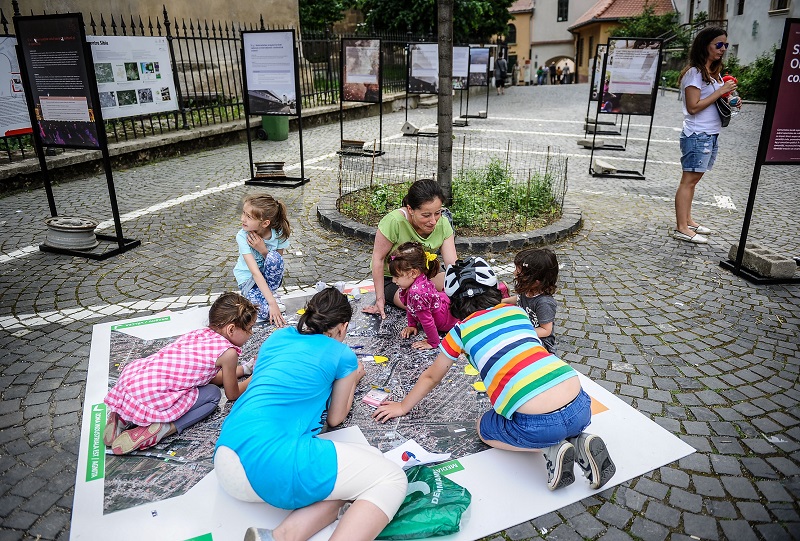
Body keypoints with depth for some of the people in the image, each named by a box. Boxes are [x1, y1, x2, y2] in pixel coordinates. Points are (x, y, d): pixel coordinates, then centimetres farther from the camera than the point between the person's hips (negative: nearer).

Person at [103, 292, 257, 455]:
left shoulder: (201, 333, 16)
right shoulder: (228, 352, -7)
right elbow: (232, 394, 12)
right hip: (152, 397, -8)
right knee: (213, 394, 8)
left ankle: (122, 418, 19)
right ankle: (161, 428, -8)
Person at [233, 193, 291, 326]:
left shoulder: (279, 234, -17)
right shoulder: (242, 236, -24)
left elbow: (277, 263, -10)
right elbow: (255, 273, -31)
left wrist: (263, 250, -29)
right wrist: (272, 303, -38)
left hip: (269, 276, 3)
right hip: (248, 279, -3)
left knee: (273, 257, -32)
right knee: (268, 311, -31)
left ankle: (271, 292, -8)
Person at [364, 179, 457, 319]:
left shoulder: (443, 224, -15)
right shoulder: (394, 221, -30)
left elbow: (452, 264, -17)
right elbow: (378, 258, -21)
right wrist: (380, 299, -16)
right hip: (391, 279, -4)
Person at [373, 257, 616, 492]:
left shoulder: (461, 330, 8)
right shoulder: (516, 310, 17)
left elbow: (431, 377, 22)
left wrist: (403, 406, 39)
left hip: (537, 424, -5)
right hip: (581, 407, 5)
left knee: (484, 427, 27)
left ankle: (550, 449, 5)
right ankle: (579, 441, 10)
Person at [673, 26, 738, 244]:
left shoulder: (714, 72, 17)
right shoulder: (694, 73, -12)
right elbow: (693, 107, -18)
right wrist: (720, 91, -16)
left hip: (711, 135, 9)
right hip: (697, 135, -9)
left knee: (693, 179, 11)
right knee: (689, 180, -8)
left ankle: (687, 220, 16)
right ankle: (681, 228, -6)